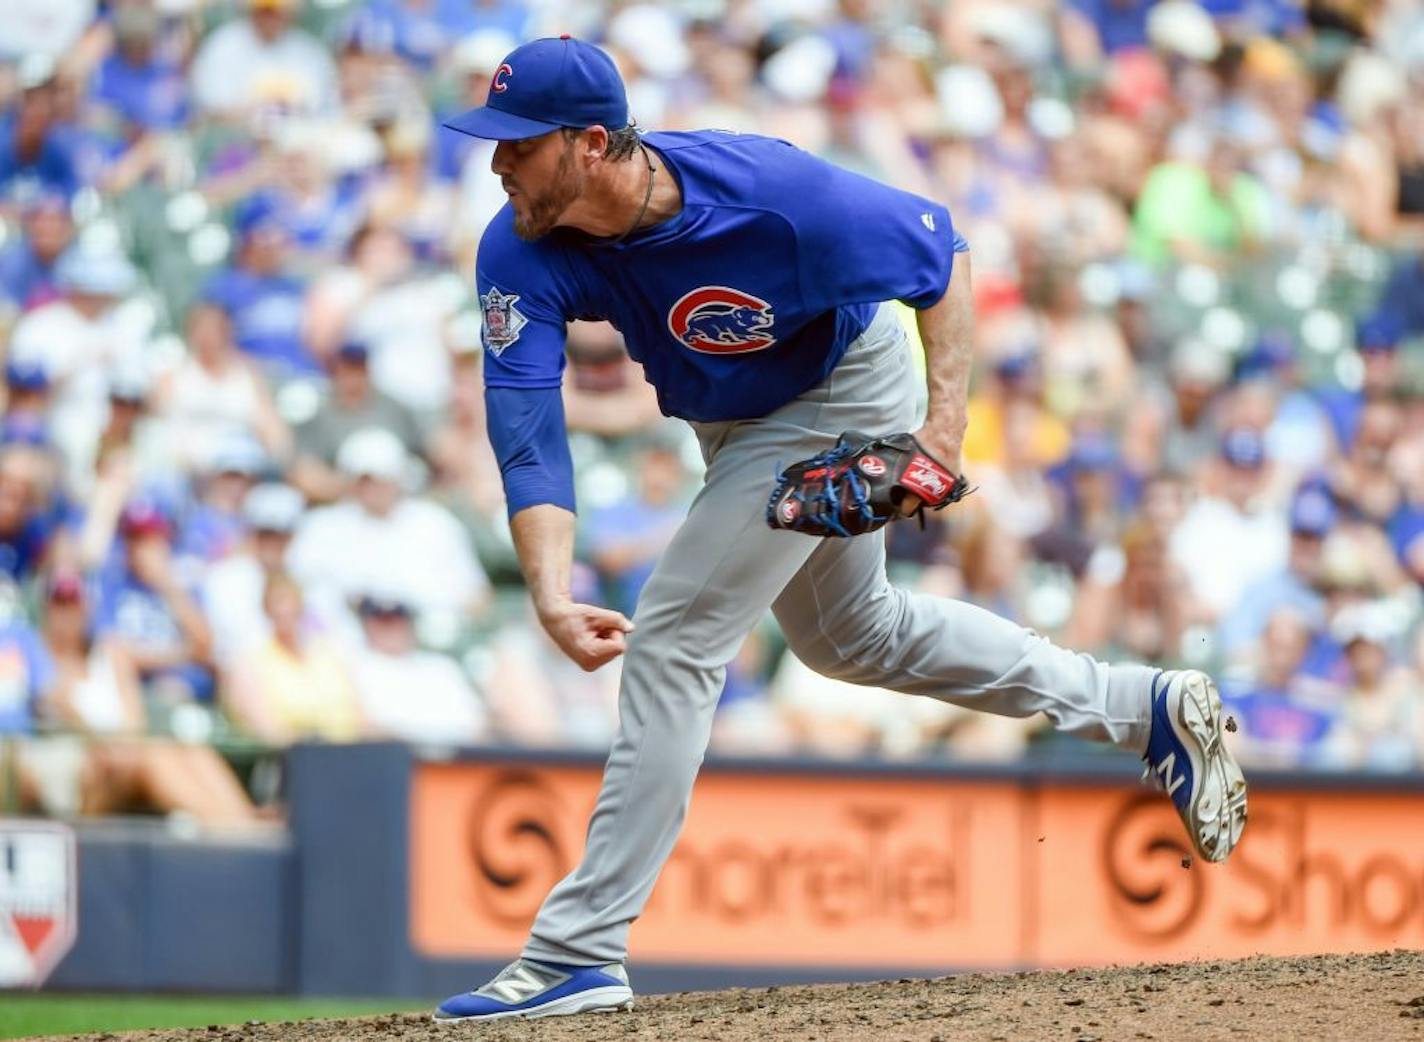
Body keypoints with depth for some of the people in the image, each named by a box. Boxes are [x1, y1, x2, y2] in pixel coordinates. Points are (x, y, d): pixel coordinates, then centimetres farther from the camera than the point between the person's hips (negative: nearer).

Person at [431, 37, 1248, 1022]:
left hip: (843, 397, -7)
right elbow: (528, 435, -34)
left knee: (674, 639, -14)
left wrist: (946, 423, -32)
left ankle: (578, 954, -10)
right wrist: (551, 597, -50)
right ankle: (1148, 710, 36)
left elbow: (938, 244, -22)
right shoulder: (521, 255, -27)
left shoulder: (768, 193, -38)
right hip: (736, 417, 7)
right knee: (850, 634, 25)